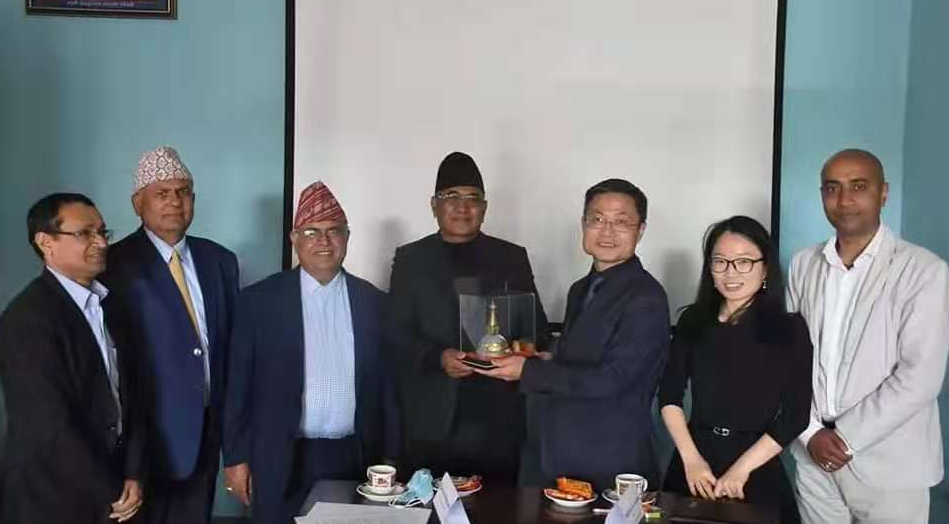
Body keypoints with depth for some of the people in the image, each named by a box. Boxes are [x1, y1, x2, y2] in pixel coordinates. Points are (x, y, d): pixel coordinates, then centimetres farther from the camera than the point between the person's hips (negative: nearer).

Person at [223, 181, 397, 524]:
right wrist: (236, 457, -2)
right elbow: (238, 384, 0)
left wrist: (389, 459, 7)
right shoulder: (260, 300, -2)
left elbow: (385, 384, 7)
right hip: (281, 463, -1)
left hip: (354, 459, 2)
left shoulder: (372, 301, 5)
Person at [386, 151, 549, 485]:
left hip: (499, 422, 1)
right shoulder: (411, 259, 8)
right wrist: (437, 358, -15)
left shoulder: (512, 258, 10)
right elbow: (396, 333, 3)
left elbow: (537, 327, 11)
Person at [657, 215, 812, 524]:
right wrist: (691, 459, -8)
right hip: (694, 466, 3)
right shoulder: (693, 321, 3)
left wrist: (741, 469, -12)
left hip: (757, 473, -2)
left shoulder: (789, 329, -6)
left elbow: (796, 416, -8)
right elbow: (669, 395, 2)